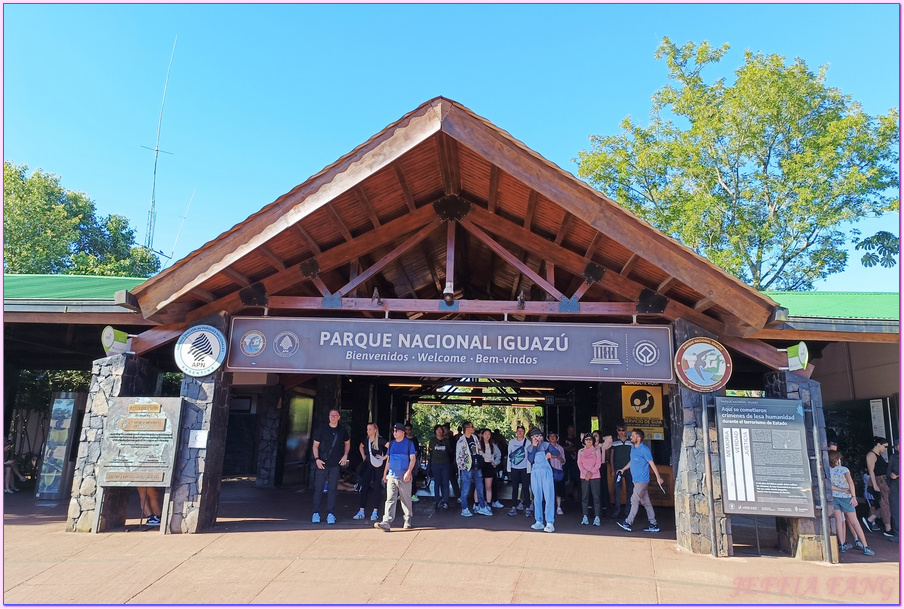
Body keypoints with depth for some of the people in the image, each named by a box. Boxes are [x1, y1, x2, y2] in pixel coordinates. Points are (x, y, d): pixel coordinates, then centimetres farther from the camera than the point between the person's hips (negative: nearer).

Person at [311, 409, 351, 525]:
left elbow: (347, 443, 22)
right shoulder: (322, 429, 0)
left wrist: (345, 455, 8)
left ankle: (330, 514, 7)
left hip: (335, 464, 1)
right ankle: (316, 513, 10)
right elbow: (315, 445, 2)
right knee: (318, 488, 0)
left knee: (332, 489, 2)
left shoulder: (342, 431, 6)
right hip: (322, 463, -1)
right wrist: (316, 459, -10)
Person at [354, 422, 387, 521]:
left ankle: (375, 512, 12)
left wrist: (384, 457, -13)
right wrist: (363, 456, 17)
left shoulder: (380, 440, -12)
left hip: (378, 467, -5)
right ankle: (361, 512, 5)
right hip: (368, 466, 5)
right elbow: (360, 446, 28)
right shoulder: (366, 440, 5)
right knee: (363, 488, -1)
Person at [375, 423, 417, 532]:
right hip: (391, 476, 4)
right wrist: (385, 474, 17)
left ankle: (407, 522, 20)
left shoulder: (409, 443, -1)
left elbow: (413, 459, -5)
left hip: (404, 477, -4)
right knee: (390, 500, -3)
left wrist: (408, 472, -16)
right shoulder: (391, 443, 13)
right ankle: (386, 523, -9)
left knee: (406, 500, 6)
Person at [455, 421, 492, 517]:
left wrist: (480, 463, 15)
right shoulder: (461, 441, -12)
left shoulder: (474, 437, 9)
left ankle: (482, 507, 21)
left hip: (476, 468, 7)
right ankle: (464, 509, 12)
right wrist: (462, 467, -11)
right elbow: (458, 456, -11)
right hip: (467, 469, -7)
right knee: (466, 490, 1)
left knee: (480, 488, 12)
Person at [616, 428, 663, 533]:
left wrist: (658, 477, -18)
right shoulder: (633, 447, 13)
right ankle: (654, 525, 15)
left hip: (642, 480, -9)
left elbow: (651, 463, -15)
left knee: (635, 500, -6)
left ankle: (628, 523, -2)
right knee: (646, 502, 10)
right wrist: (623, 469, 32)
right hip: (637, 480, 9)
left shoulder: (644, 449, -14)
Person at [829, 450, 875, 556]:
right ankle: (865, 546, 5)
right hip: (845, 498, -1)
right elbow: (850, 482, -17)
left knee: (839, 521, 6)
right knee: (854, 522, 4)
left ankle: (842, 545, 5)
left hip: (833, 497, 1)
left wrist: (842, 490, -7)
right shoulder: (844, 469, -3)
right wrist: (853, 496, -21)